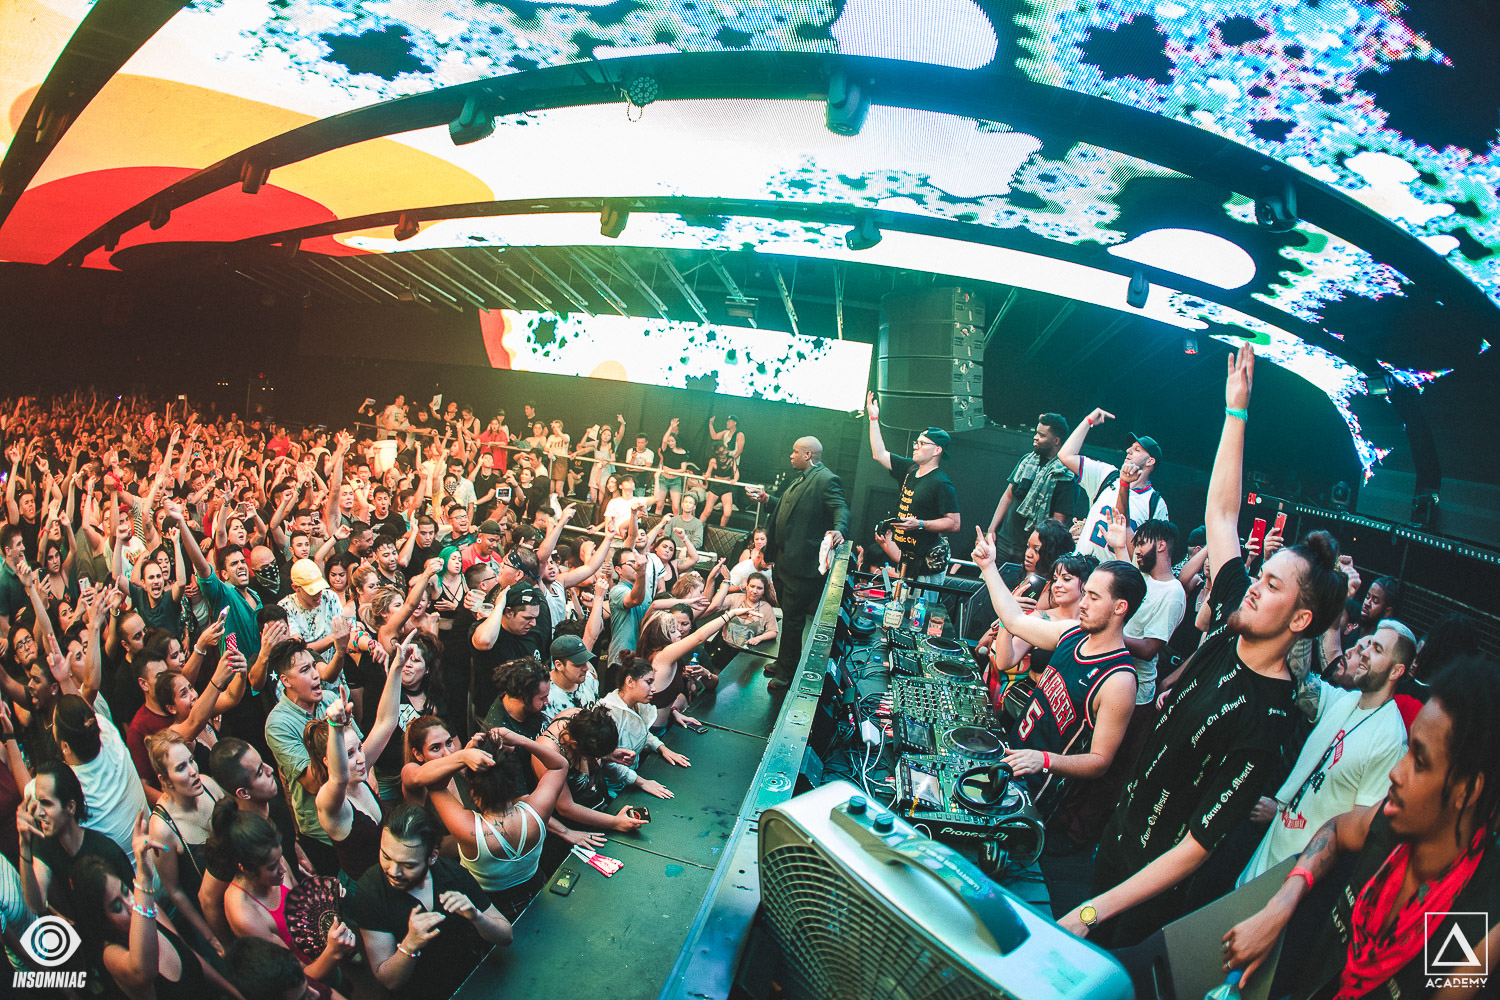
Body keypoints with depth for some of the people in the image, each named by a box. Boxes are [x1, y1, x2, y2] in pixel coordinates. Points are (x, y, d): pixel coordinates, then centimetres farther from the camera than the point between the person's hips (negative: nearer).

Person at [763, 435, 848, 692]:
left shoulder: (826, 480, -15)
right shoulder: (800, 479, 18)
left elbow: (841, 508, -27)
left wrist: (839, 529, -46)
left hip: (802, 565, -10)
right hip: (785, 560, 10)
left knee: (792, 618, -1)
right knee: (789, 615, 21)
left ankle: (787, 673, 11)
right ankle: (784, 663, 34)